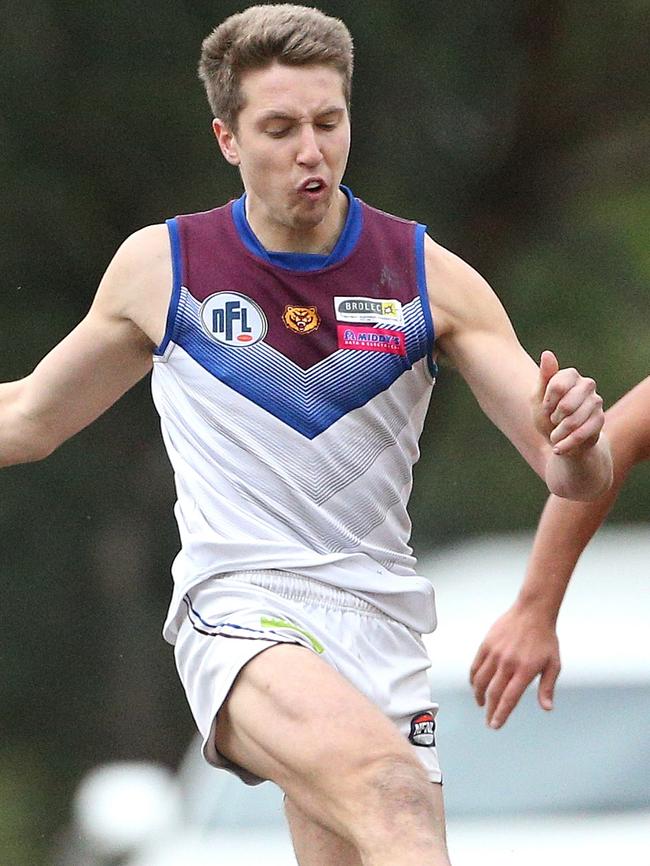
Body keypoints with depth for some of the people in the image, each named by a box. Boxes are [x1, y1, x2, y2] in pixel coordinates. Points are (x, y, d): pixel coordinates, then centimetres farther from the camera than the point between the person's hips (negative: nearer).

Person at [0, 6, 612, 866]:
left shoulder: (431, 279, 4)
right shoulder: (158, 268, 3)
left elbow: (574, 478, 1)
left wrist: (575, 447, -22)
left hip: (379, 630, 4)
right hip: (237, 609, -3)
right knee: (392, 791, -32)